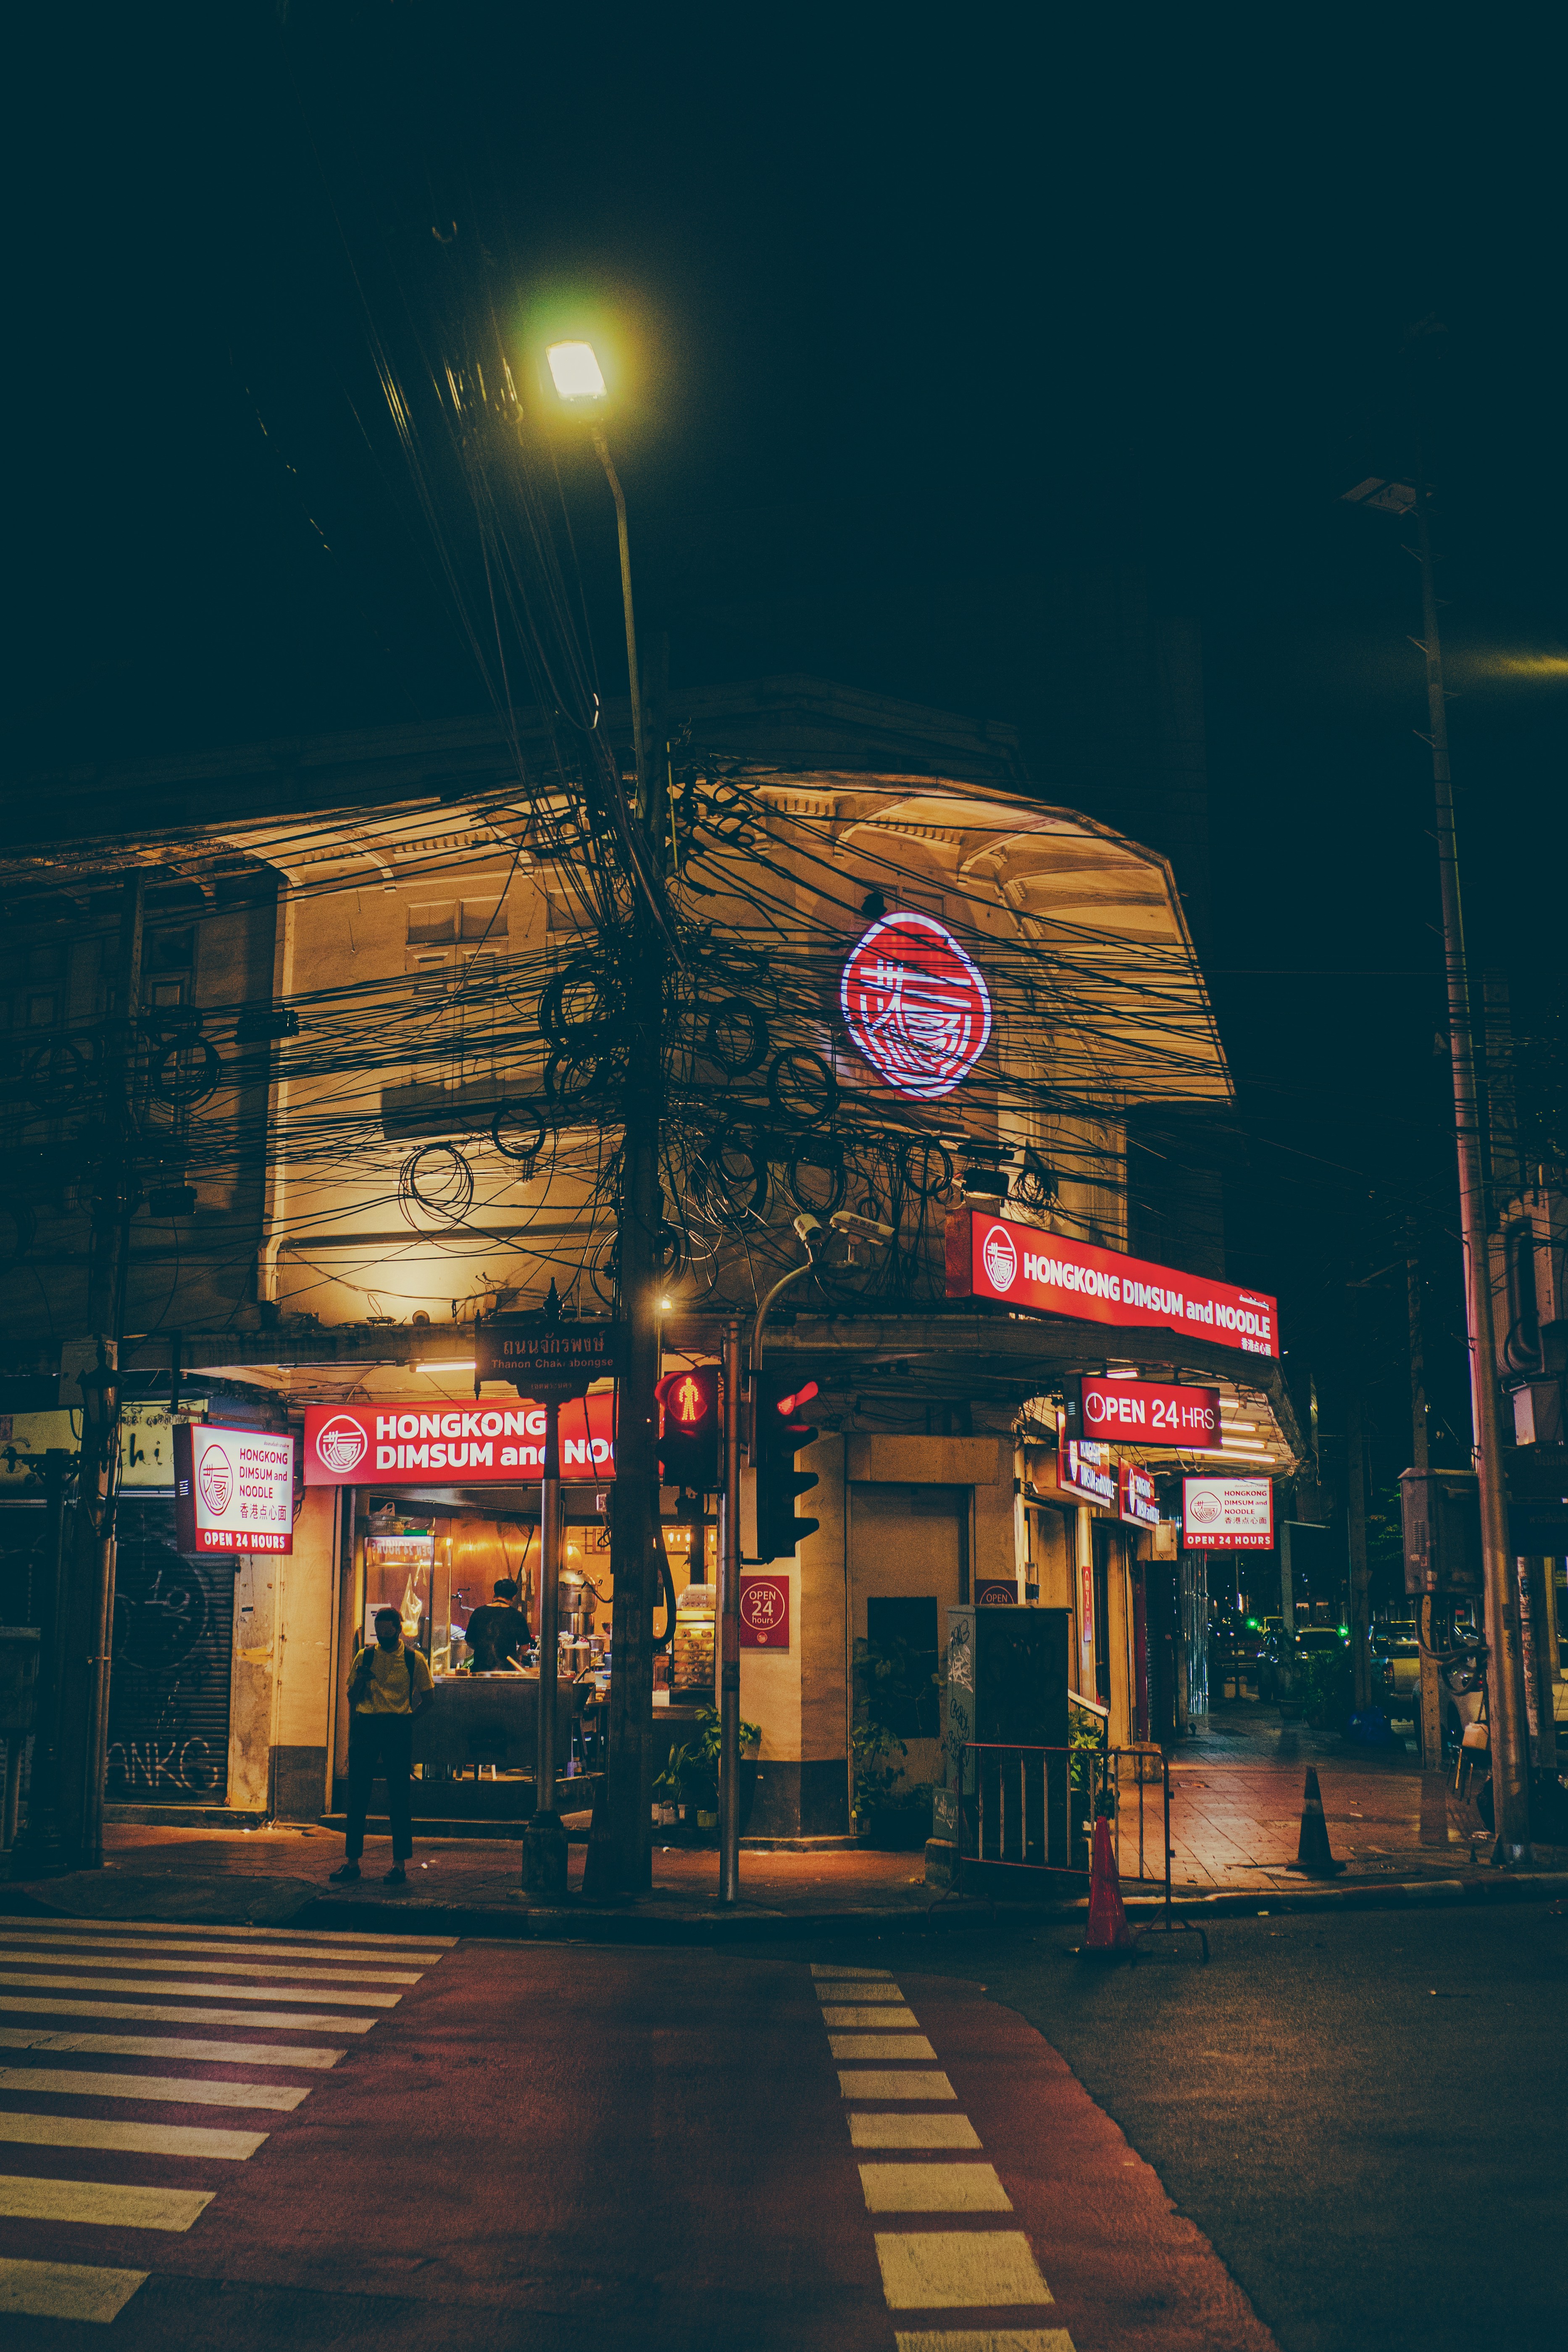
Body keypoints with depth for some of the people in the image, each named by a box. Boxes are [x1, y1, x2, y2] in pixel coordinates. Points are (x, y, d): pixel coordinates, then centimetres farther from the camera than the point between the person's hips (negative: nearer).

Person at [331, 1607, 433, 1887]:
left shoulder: (414, 1659, 6)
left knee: (399, 1796, -2)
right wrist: (360, 1680, -7)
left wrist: (410, 1717, 2)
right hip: (365, 1725, 2)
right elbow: (353, 1698, 13)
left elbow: (427, 1694, 14)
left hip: (398, 1727, -2)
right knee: (358, 1794, 3)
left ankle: (400, 1864, 3)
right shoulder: (365, 1657, 10)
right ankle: (352, 1861, 10)